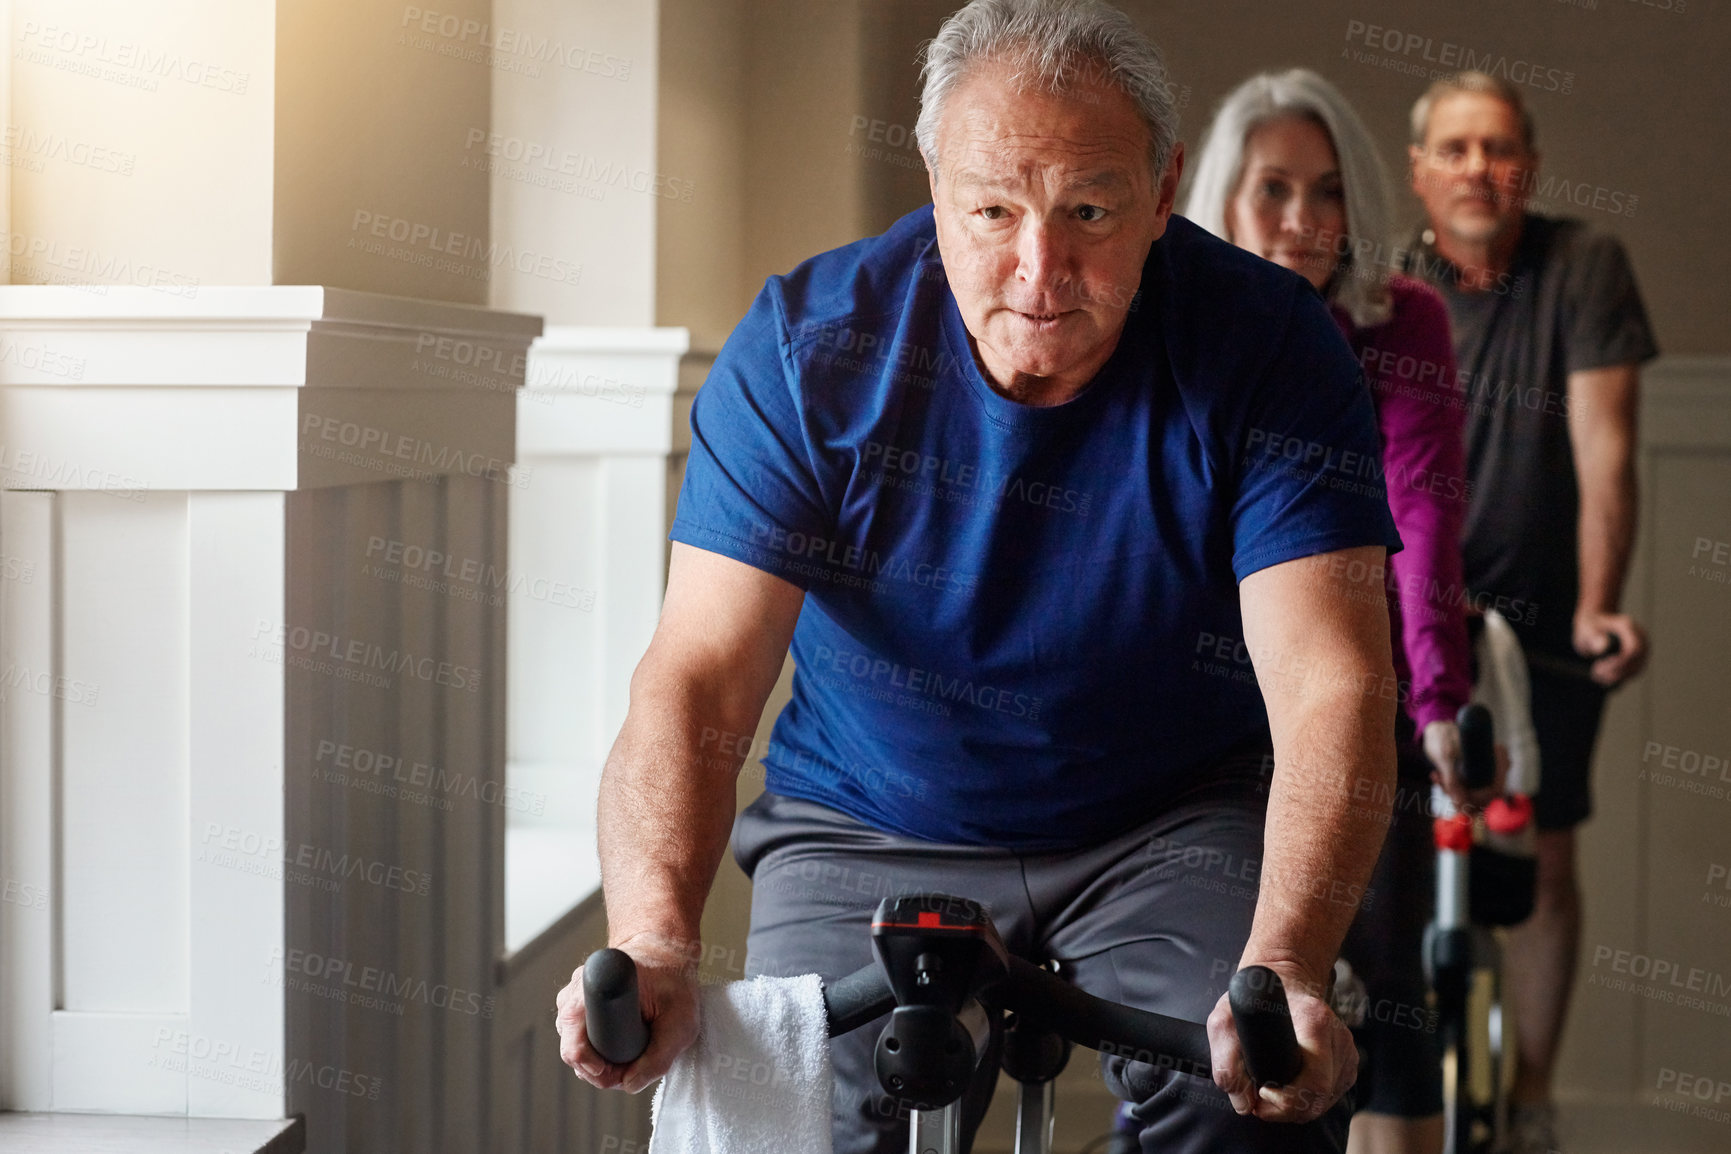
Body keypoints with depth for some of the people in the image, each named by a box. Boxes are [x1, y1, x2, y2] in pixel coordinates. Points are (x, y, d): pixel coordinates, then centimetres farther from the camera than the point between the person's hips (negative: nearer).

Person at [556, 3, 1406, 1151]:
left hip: (1165, 828, -1)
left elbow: (1329, 686, -25)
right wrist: (653, 944, -40)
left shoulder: (1268, 347, -16)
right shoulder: (807, 346, -15)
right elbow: (698, 678, -21)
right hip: (867, 838, 1)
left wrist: (1282, 966, -43)